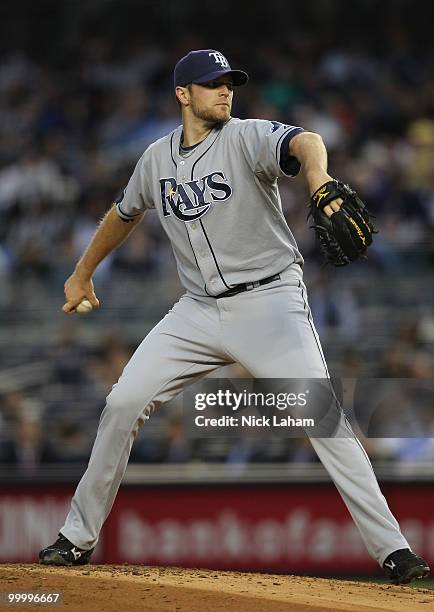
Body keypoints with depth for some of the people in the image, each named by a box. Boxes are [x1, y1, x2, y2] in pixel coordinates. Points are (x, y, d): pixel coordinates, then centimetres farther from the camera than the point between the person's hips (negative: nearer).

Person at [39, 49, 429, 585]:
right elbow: (125, 213, 27)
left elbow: (303, 144, -34)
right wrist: (82, 274, 35)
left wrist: (319, 184, -57)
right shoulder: (157, 158, 7)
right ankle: (78, 539, 12)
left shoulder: (247, 138, -10)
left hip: (269, 303, -5)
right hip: (198, 311, 5)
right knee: (122, 405, -2)